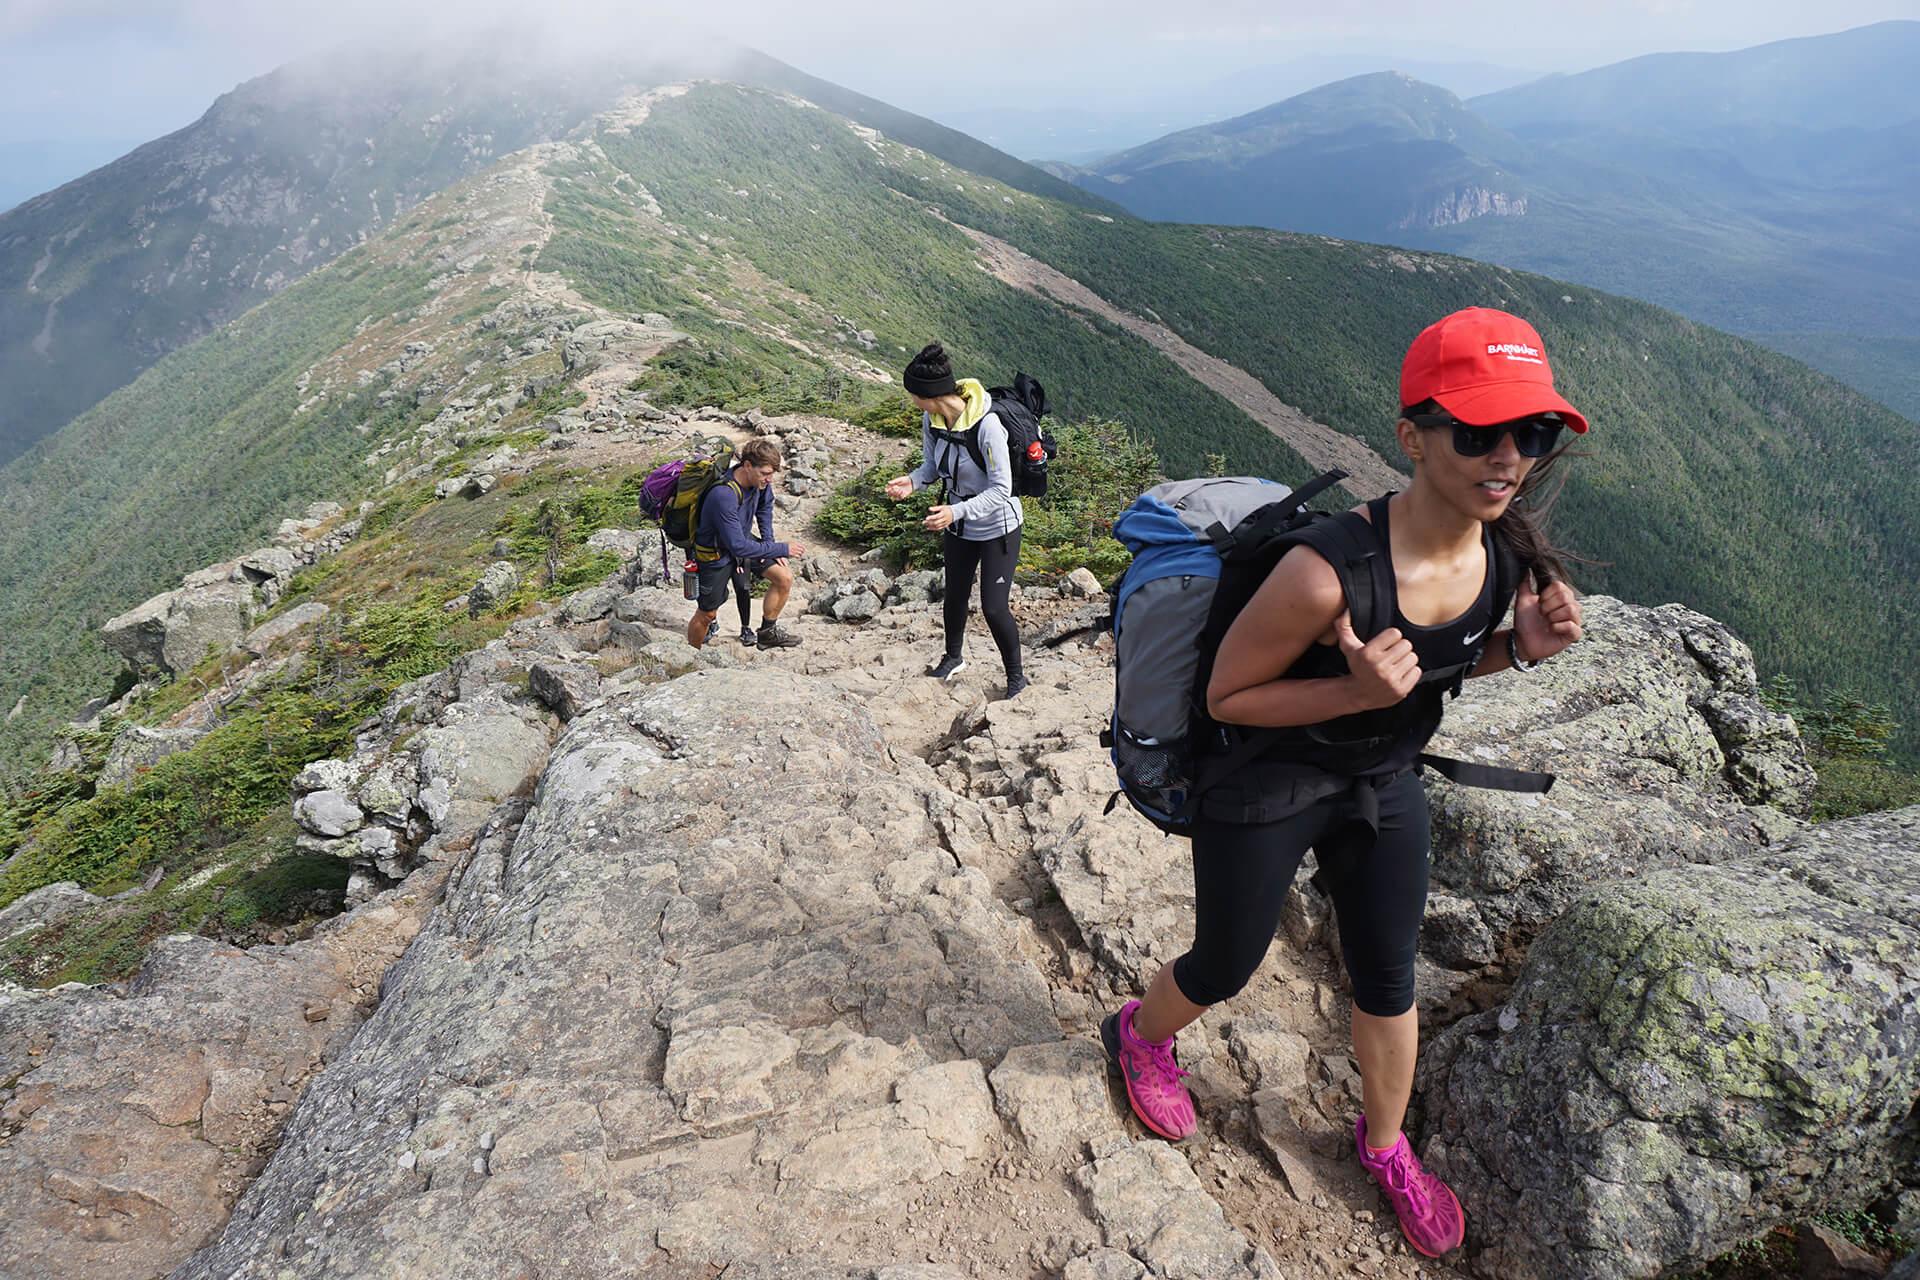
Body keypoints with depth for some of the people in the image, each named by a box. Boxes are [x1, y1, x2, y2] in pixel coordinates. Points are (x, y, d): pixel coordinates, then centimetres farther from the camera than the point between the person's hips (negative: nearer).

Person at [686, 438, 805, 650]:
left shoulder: (760, 479, -16)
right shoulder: (723, 496, -40)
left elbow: (765, 506, 10)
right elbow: (739, 546, -38)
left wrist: (769, 542, 2)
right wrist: (782, 549, -32)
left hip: (742, 538, 7)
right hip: (716, 553, -7)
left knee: (785, 578, -4)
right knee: (707, 614, 6)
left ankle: (767, 633, 15)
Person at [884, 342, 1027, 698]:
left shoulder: (987, 425, -31)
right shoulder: (931, 420, -10)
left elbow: (1001, 491, -29)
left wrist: (956, 511, -40)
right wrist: (913, 481, -16)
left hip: (998, 527, -6)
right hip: (959, 525, 6)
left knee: (994, 606, -7)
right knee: (955, 595, 19)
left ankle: (1016, 676, 17)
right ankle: (953, 657, 46)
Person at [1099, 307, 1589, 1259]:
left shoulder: (1503, 549, -13)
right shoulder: (1329, 570, -36)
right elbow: (1227, 696, -22)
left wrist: (1520, 648, -14)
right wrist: (1358, 691, -36)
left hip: (1384, 787, 6)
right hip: (1264, 791, -5)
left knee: (1387, 977, 21)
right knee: (1224, 970, 17)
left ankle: (1385, 1144, 50)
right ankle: (1140, 1036, 53)